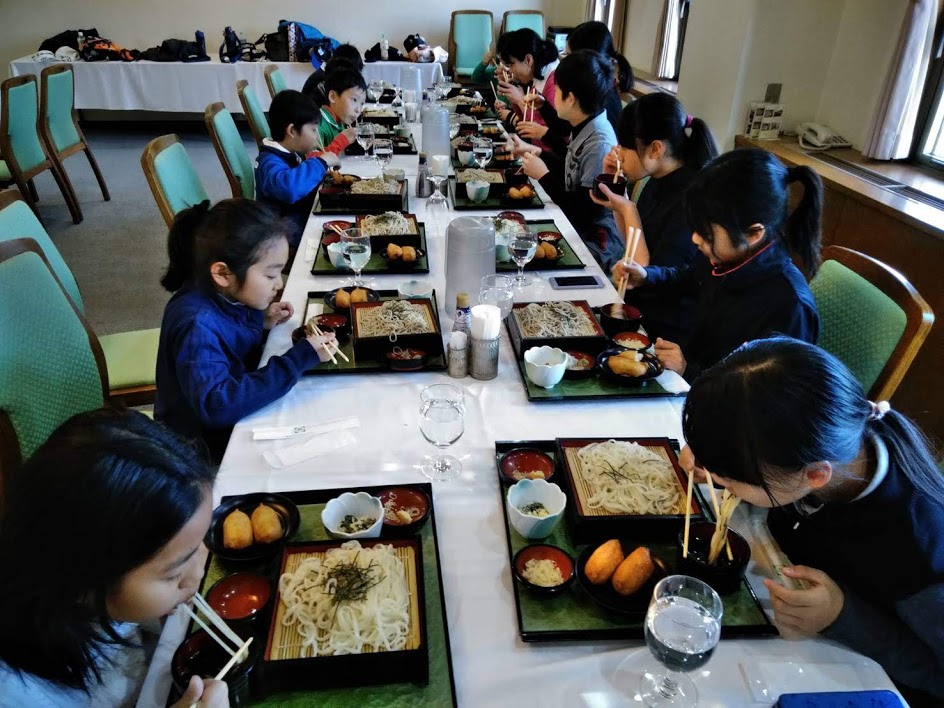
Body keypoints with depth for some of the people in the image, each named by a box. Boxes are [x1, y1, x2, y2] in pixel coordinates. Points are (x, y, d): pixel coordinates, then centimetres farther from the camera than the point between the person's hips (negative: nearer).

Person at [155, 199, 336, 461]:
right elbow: (217, 406, -39)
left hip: (236, 420, 7)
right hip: (205, 446, -7)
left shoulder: (227, 296, -6)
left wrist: (261, 324, -7)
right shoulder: (196, 325, -30)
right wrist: (299, 359, -37)